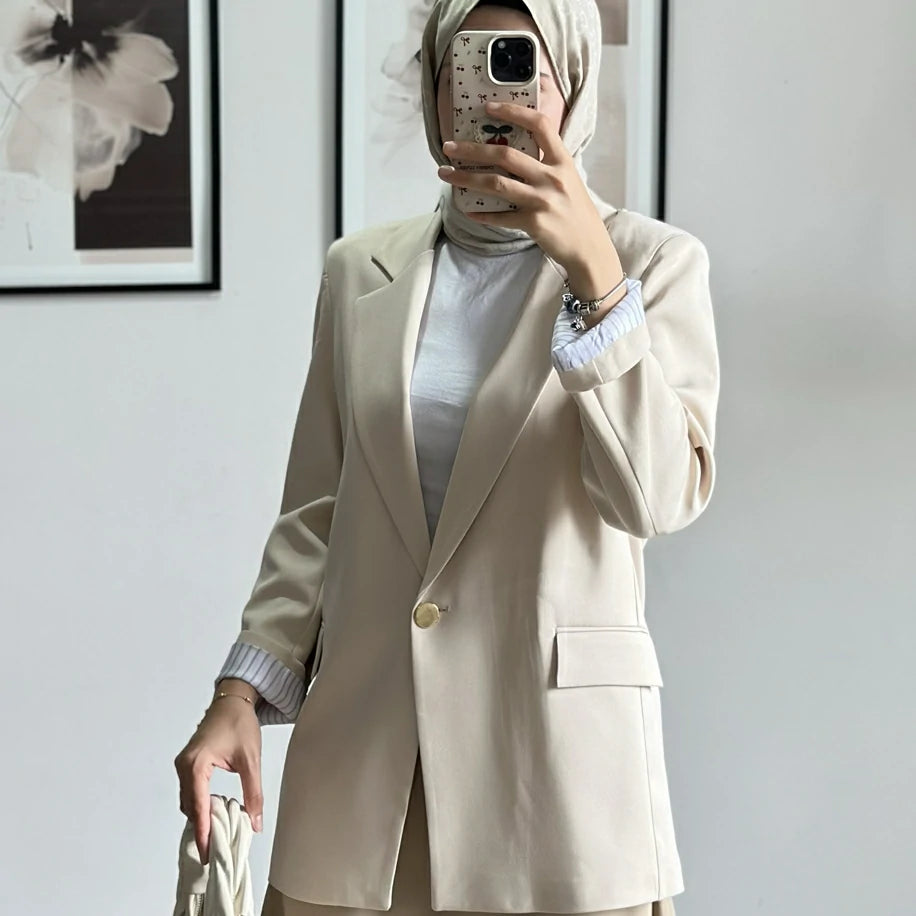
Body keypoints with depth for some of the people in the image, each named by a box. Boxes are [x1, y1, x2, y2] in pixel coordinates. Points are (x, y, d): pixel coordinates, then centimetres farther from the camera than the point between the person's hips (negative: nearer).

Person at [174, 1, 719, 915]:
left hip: (556, 754, -3)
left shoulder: (654, 262, -1)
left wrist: (592, 268, -23)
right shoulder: (360, 270, 9)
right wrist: (241, 693, 2)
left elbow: (661, 495, -15)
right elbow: (315, 515, 12)